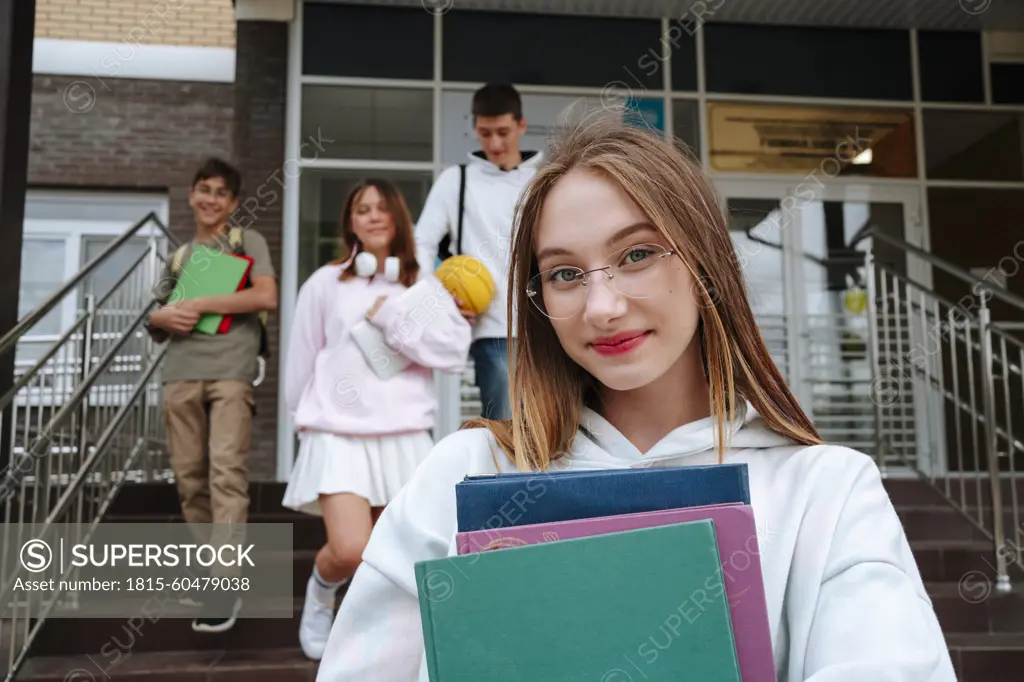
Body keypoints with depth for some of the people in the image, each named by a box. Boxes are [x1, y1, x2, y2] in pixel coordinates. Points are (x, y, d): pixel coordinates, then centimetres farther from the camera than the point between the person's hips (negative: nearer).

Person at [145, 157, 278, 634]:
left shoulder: (247, 241, 11)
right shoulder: (179, 257, 23)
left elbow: (267, 297, -6)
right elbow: (155, 322, 25)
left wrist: (198, 305, -5)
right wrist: (164, 316, 0)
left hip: (231, 371, -5)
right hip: (181, 374, 5)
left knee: (226, 471, -15)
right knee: (189, 475, 3)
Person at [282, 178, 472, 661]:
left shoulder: (423, 285, 7)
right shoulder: (325, 284, 2)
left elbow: (455, 350, -7)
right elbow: (301, 362, 11)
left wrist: (392, 317, -11)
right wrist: (305, 416, 18)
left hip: (406, 436, 2)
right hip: (340, 436, -2)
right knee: (349, 551, -17)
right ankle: (320, 590, 17)